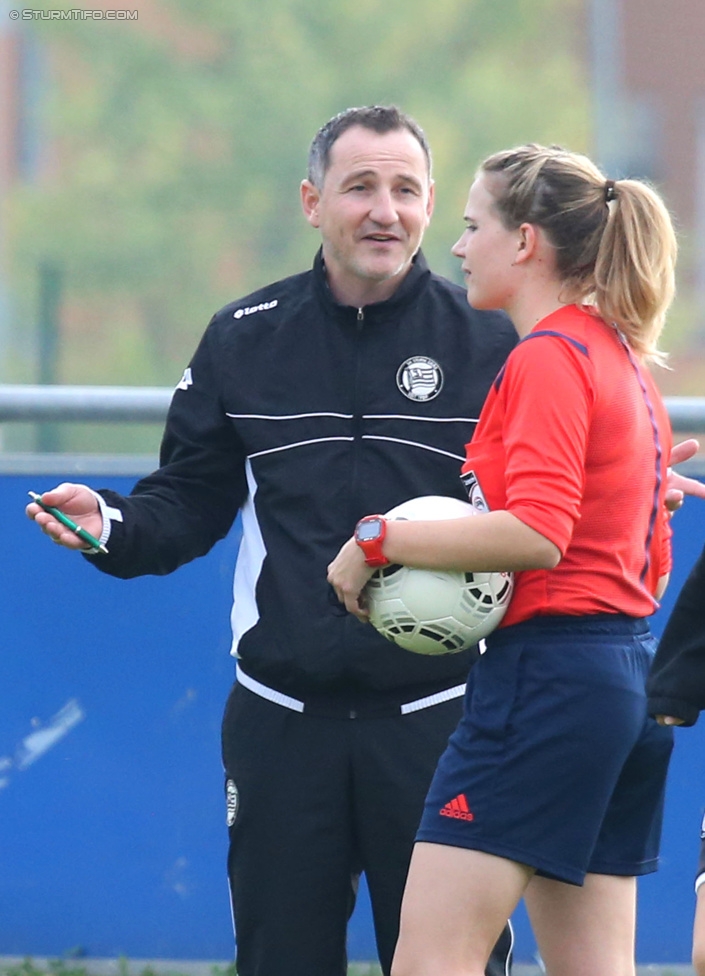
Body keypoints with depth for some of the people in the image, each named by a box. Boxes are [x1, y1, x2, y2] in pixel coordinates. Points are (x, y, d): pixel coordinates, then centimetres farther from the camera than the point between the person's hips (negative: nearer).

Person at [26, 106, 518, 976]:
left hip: (435, 713, -2)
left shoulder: (488, 341, 1)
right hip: (283, 722, 2)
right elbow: (189, 503, 12)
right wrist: (112, 527, -8)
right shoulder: (244, 339, 8)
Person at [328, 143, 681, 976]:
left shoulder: (549, 358, -11)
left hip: (545, 678, -10)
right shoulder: (626, 365, 18)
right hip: (630, 680, 10)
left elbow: (537, 531, -24)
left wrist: (380, 540, -16)